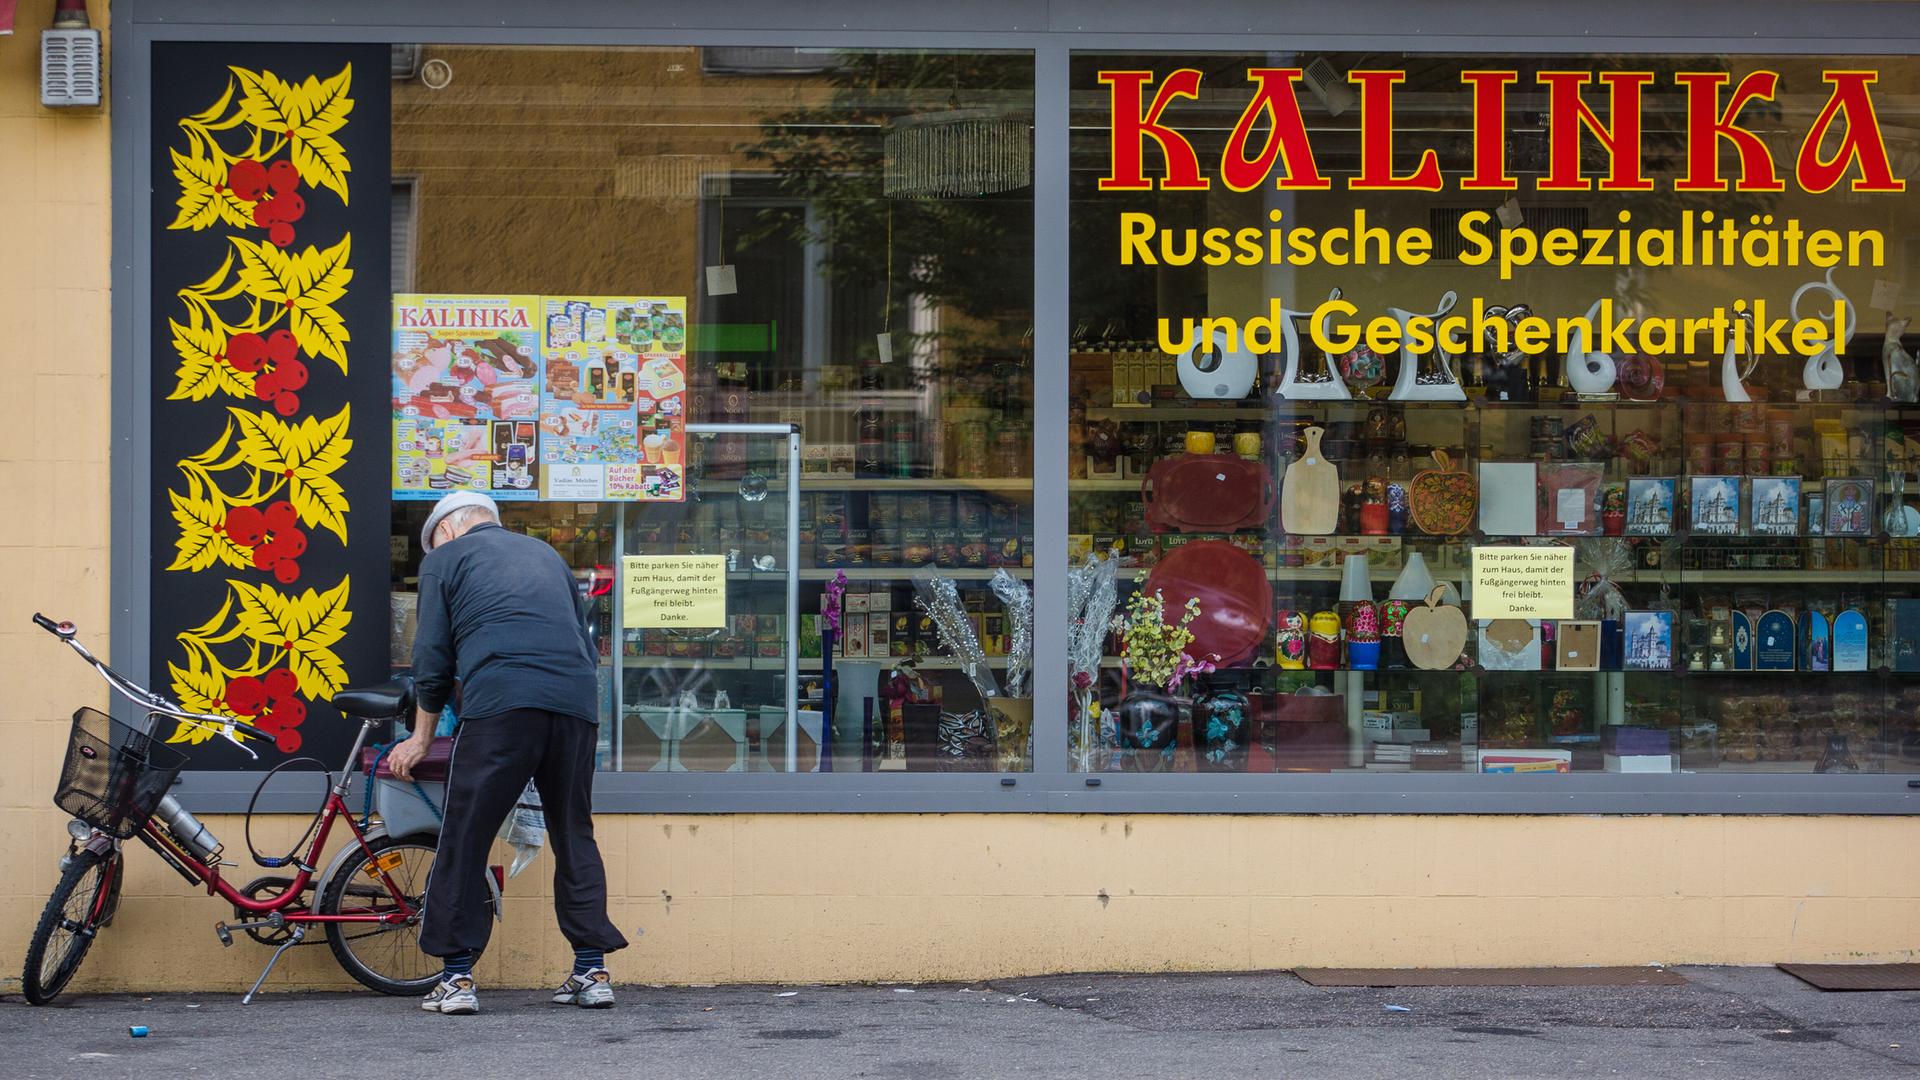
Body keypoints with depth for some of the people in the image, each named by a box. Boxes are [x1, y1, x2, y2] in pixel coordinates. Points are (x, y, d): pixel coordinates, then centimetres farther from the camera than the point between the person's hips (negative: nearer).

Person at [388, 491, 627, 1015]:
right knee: (575, 837, 13)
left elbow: (432, 657, 14)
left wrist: (422, 737, 23)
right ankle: (593, 972, 10)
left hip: (500, 702, -5)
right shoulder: (544, 553, 31)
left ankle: (456, 976, -2)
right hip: (577, 702, 5)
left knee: (465, 839, 1)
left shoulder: (445, 558, 18)